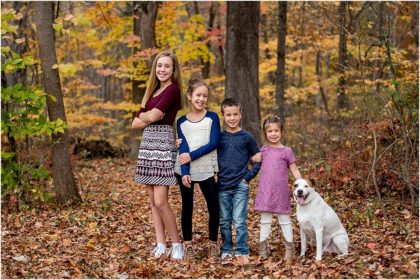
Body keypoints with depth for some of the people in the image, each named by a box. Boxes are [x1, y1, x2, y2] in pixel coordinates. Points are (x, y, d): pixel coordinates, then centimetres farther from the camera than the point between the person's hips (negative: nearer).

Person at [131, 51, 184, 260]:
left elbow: (152, 116, -17)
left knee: (160, 202, -10)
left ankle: (176, 245, 2)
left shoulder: (172, 90, -7)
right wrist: (149, 117, -7)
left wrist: (143, 115, 4)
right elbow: (135, 123, 11)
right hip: (147, 146, 8)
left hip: (163, 147, -8)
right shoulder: (153, 91, 17)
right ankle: (160, 245, 12)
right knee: (152, 200, 7)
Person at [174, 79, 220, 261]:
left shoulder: (212, 117, 3)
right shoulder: (182, 121, 5)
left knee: (214, 207, -1)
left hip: (206, 170, -1)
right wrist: (184, 172, -16)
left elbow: (214, 143, -8)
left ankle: (213, 244, 14)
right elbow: (183, 149, -3)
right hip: (185, 171, 1)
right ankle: (188, 245, 16)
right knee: (187, 207, 6)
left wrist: (192, 156, -15)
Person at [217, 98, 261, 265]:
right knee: (224, 221, 9)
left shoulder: (247, 137, -1)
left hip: (240, 186, -2)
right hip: (222, 186, 3)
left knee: (239, 221, -5)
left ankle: (242, 252, 3)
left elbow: (258, 160, 4)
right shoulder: (219, 137, 4)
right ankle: (226, 251, 19)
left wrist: (248, 176, -3)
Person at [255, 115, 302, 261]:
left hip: (280, 191, -3)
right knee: (265, 220, 9)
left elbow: (294, 170, -2)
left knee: (284, 220, 7)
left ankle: (290, 248, 17)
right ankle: (263, 248, 15)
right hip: (265, 190, 3)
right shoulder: (264, 150, 6)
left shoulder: (286, 151, -4)